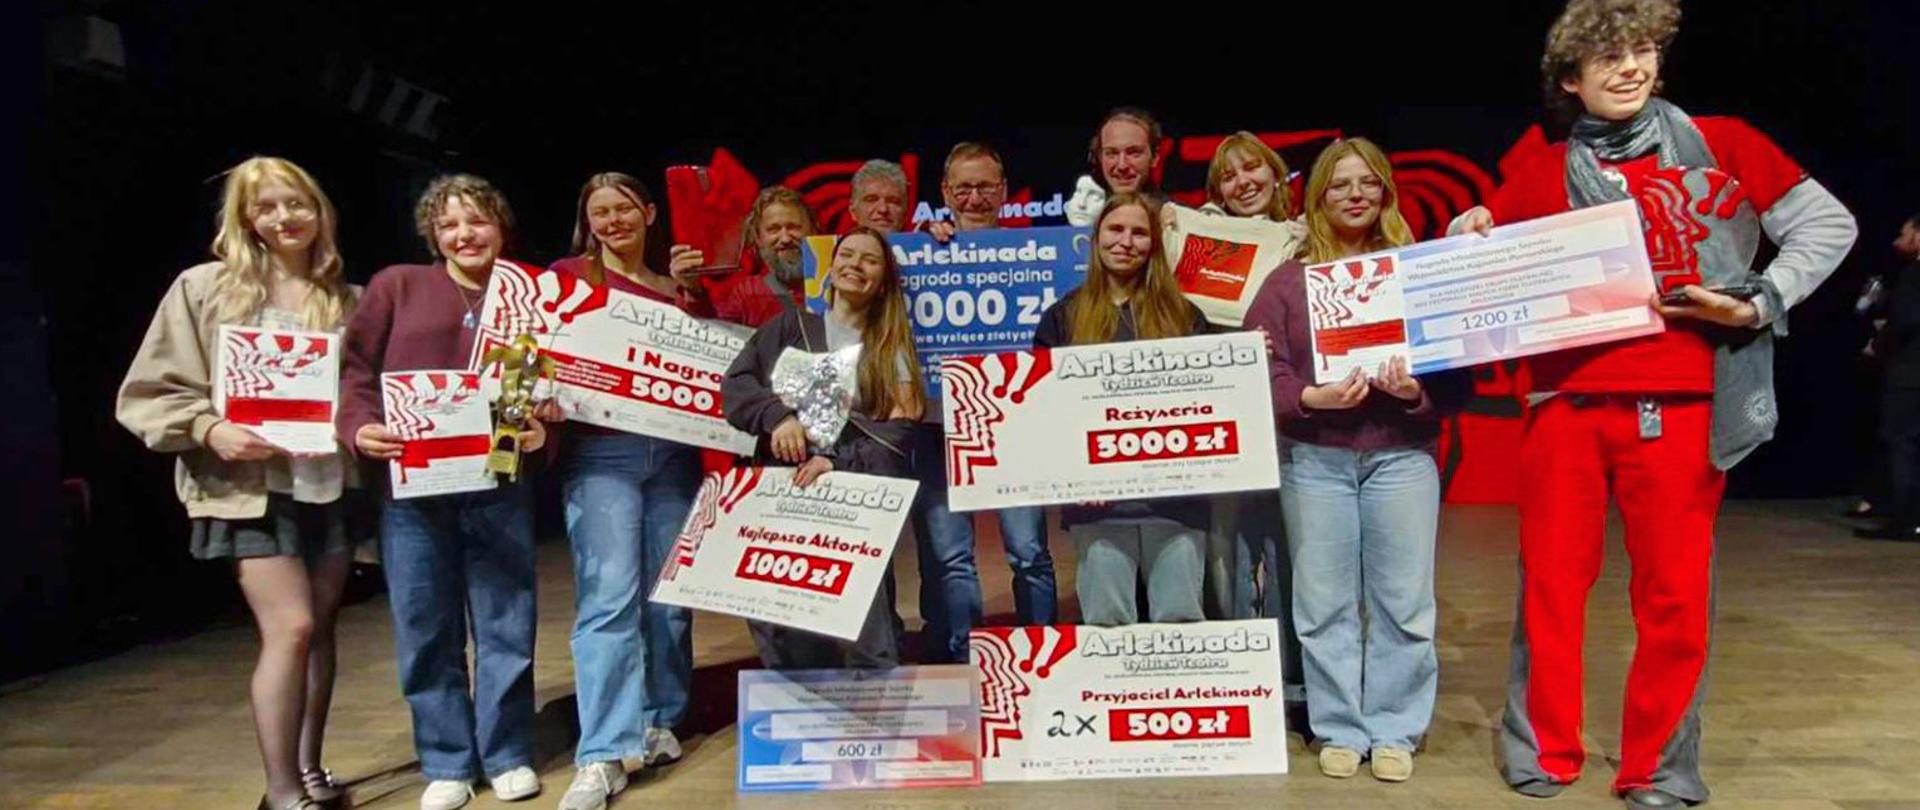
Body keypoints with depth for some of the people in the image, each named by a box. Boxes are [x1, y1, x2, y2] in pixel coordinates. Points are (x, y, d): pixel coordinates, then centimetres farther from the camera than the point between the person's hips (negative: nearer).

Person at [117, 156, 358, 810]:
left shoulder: (344, 299, 9)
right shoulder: (203, 288, -1)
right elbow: (147, 393, -2)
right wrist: (208, 429, -19)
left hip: (329, 483, 4)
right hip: (250, 485, -4)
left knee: (319, 628, 10)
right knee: (290, 628, -11)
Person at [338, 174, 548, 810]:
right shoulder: (397, 286, 9)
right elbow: (354, 367, 5)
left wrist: (544, 429, -11)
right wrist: (358, 427, -12)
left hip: (500, 485, 0)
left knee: (506, 624, 5)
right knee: (426, 630, 6)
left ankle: (508, 756, 20)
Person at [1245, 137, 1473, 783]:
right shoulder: (1287, 280, 7)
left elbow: (1458, 368, 4)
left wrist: (1416, 390, -15)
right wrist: (1309, 400, -18)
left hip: (1402, 455, 0)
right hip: (1314, 459, 0)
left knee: (1402, 602, 4)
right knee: (1325, 603, 5)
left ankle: (1395, 731, 18)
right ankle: (1339, 729, 18)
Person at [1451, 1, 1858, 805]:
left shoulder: (1720, 144, 7)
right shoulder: (1542, 165, 8)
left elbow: (1826, 224, 11)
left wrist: (1762, 303, -2)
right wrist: (1470, 237, -5)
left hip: (1680, 403, 0)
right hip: (1567, 400, 1)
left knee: (1675, 593, 4)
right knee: (1551, 582, 5)